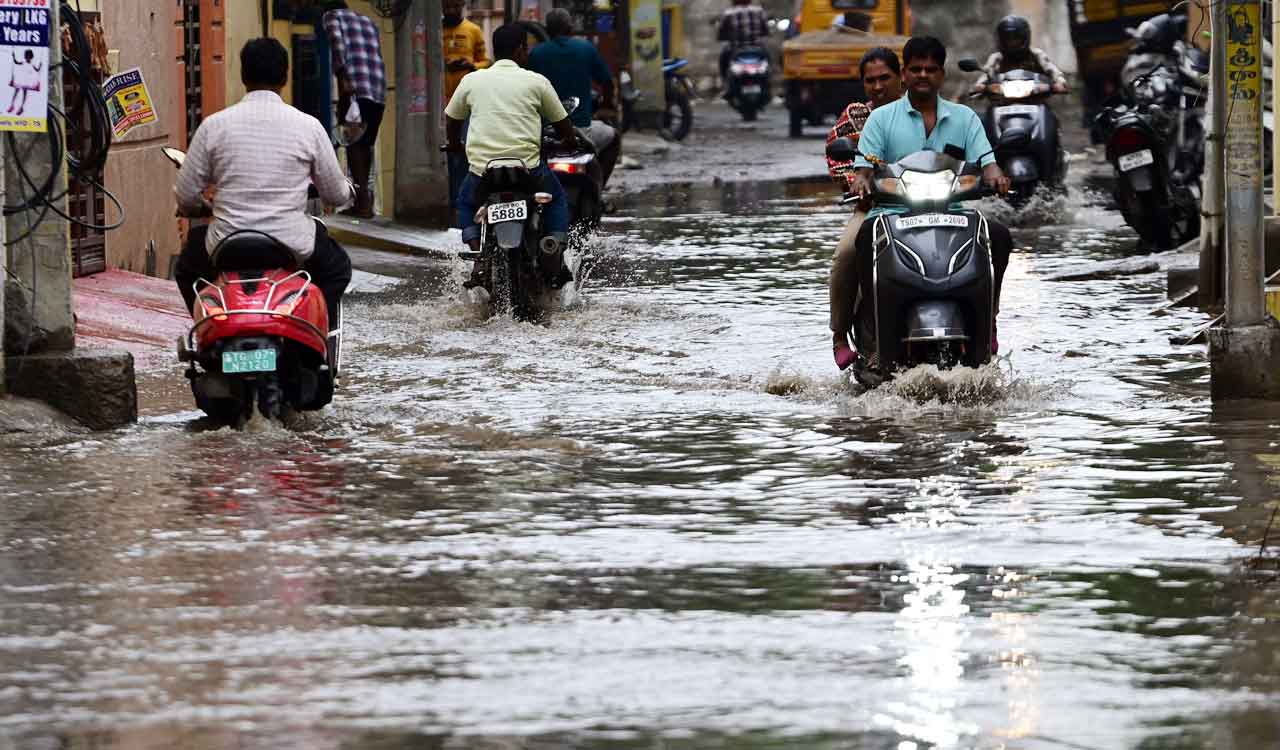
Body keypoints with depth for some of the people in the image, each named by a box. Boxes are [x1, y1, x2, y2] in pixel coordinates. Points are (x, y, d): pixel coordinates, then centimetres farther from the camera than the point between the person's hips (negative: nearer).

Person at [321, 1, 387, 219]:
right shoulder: (368, 22, 29)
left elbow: (338, 45, -7)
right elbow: (376, 54, 21)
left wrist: (342, 80, -15)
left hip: (355, 86, -6)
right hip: (379, 88, 6)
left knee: (353, 143, -5)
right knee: (366, 143, 14)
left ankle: (363, 201, -12)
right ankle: (364, 198, 17)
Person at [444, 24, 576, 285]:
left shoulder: (472, 80, 8)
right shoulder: (536, 82, 3)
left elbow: (452, 120, 21)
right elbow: (563, 125, 11)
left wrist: (454, 144, 43)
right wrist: (568, 142, 34)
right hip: (528, 168, -1)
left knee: (466, 202, 31)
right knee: (557, 199, 28)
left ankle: (479, 259, 8)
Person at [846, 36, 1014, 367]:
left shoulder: (964, 118, 17)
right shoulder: (882, 118, 12)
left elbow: (985, 162, 6)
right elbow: (865, 164, 3)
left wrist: (995, 176, -18)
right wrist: (861, 180, -21)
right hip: (894, 213, -2)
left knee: (999, 235, -26)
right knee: (867, 236, -36)